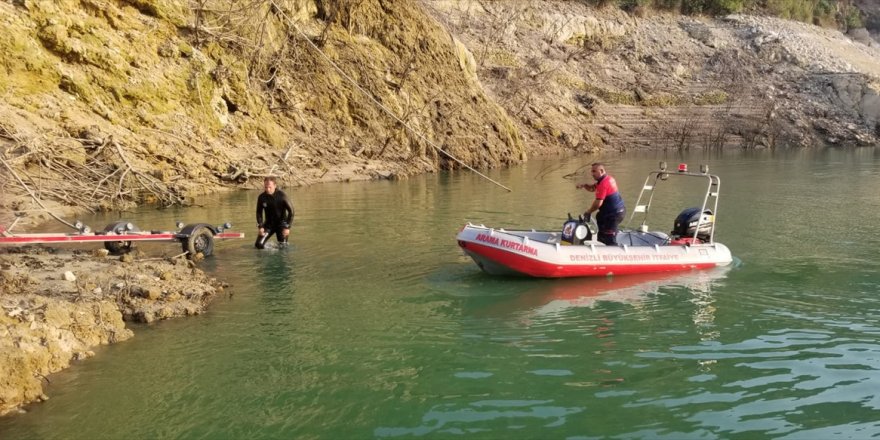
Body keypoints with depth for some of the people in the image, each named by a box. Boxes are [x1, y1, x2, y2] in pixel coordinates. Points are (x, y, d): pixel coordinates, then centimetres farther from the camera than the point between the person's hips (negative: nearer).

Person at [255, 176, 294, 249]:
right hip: (269, 223, 3)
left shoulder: (282, 195, -19)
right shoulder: (261, 197, -10)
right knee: (259, 245, -9)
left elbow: (291, 211, -13)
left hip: (281, 223, -3)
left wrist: (287, 227, -17)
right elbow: (259, 212, 3)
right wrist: (260, 226, -8)